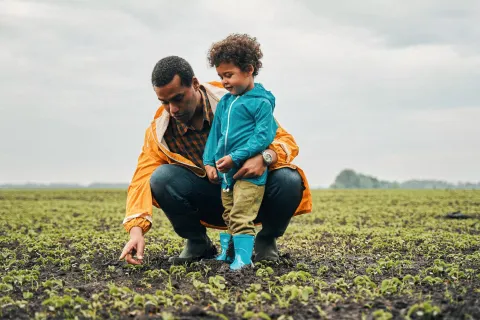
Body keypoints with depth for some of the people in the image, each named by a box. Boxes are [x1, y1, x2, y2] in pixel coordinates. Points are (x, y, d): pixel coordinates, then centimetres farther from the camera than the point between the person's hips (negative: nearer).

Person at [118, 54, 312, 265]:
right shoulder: (159, 132, -10)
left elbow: (286, 140, -13)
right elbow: (142, 180, -16)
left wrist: (264, 158, -38)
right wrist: (136, 231, -34)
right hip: (211, 205, 1)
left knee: (289, 180, -32)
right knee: (162, 178, -25)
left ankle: (266, 241, 0)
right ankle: (198, 243, 1)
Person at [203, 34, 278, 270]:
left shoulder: (261, 102, -10)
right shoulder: (224, 102, 12)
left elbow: (264, 136, -16)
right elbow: (215, 133, 17)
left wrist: (235, 157, -21)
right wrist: (209, 161, 7)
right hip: (225, 171, 8)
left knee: (241, 216, -12)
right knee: (228, 215, 16)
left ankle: (243, 258, -8)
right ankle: (226, 254, 26)